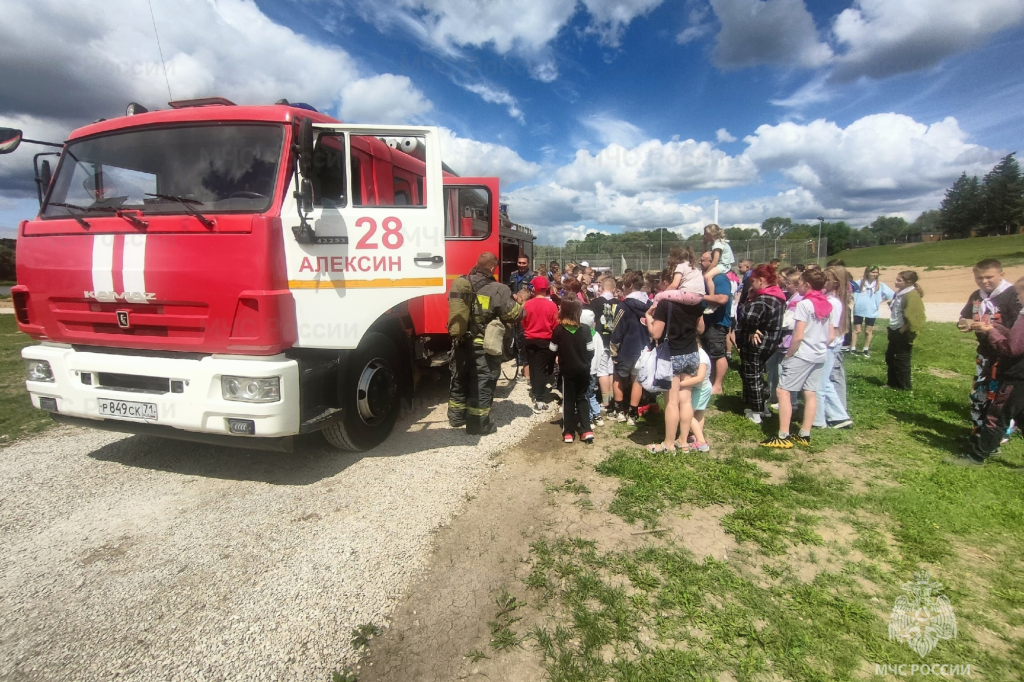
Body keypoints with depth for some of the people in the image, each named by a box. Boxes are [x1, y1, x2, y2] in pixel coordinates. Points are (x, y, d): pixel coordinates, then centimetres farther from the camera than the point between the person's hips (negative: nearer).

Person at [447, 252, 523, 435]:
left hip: (460, 343, 6)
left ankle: (456, 417, 34)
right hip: (484, 347, -6)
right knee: (482, 386, 7)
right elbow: (515, 315, -13)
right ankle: (478, 425, 16)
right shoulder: (498, 290, -18)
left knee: (459, 381, 20)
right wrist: (518, 305, 9)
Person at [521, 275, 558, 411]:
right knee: (541, 369, 2)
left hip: (530, 340, 2)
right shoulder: (552, 305, -13)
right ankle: (540, 400, -2)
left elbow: (523, 323, 3)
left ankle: (535, 392, 31)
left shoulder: (527, 304, -8)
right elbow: (555, 325, -7)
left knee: (533, 367, 17)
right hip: (545, 341, -2)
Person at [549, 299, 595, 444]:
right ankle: (586, 430, 8)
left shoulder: (558, 330, -11)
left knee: (568, 400, 10)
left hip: (567, 370, -1)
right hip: (583, 370, 1)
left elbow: (553, 351, -3)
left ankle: (568, 432, 11)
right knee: (582, 398, 14)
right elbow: (590, 351, -4)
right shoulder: (585, 329, -9)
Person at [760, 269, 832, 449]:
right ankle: (804, 435, 15)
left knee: (782, 390, -6)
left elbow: (798, 336, -19)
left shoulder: (804, 304, -14)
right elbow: (831, 336, 13)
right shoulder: (827, 305, 10)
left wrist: (788, 355, -9)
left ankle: (783, 437, -8)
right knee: (810, 393, 10)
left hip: (802, 355, -9)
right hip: (819, 356, 9)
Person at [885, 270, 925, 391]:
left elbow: (911, 318, -24)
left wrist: (902, 331, -18)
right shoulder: (900, 293, 10)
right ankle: (892, 382, 29)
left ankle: (904, 386, 12)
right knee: (890, 357, 16)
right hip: (895, 331, 9)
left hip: (903, 333, -9)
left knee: (901, 360, 0)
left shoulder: (912, 295, -17)